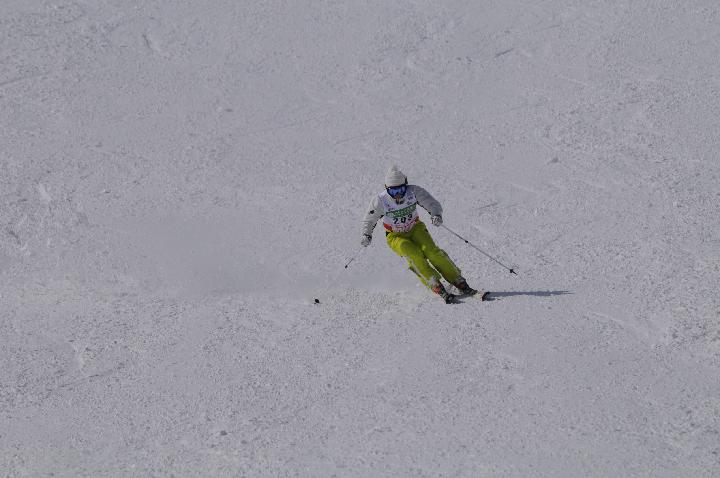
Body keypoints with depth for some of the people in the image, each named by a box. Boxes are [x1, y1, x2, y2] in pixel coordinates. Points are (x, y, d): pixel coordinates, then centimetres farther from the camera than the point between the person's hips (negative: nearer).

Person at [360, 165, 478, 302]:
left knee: (432, 251, -22)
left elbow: (433, 204, -14)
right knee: (415, 256, -28)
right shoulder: (380, 200, -20)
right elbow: (369, 220, -4)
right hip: (396, 237, -1)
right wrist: (367, 235, -21)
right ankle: (438, 288, -25)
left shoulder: (414, 192, -19)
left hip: (415, 229, 1)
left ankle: (460, 283, -17)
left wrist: (436, 215, -36)